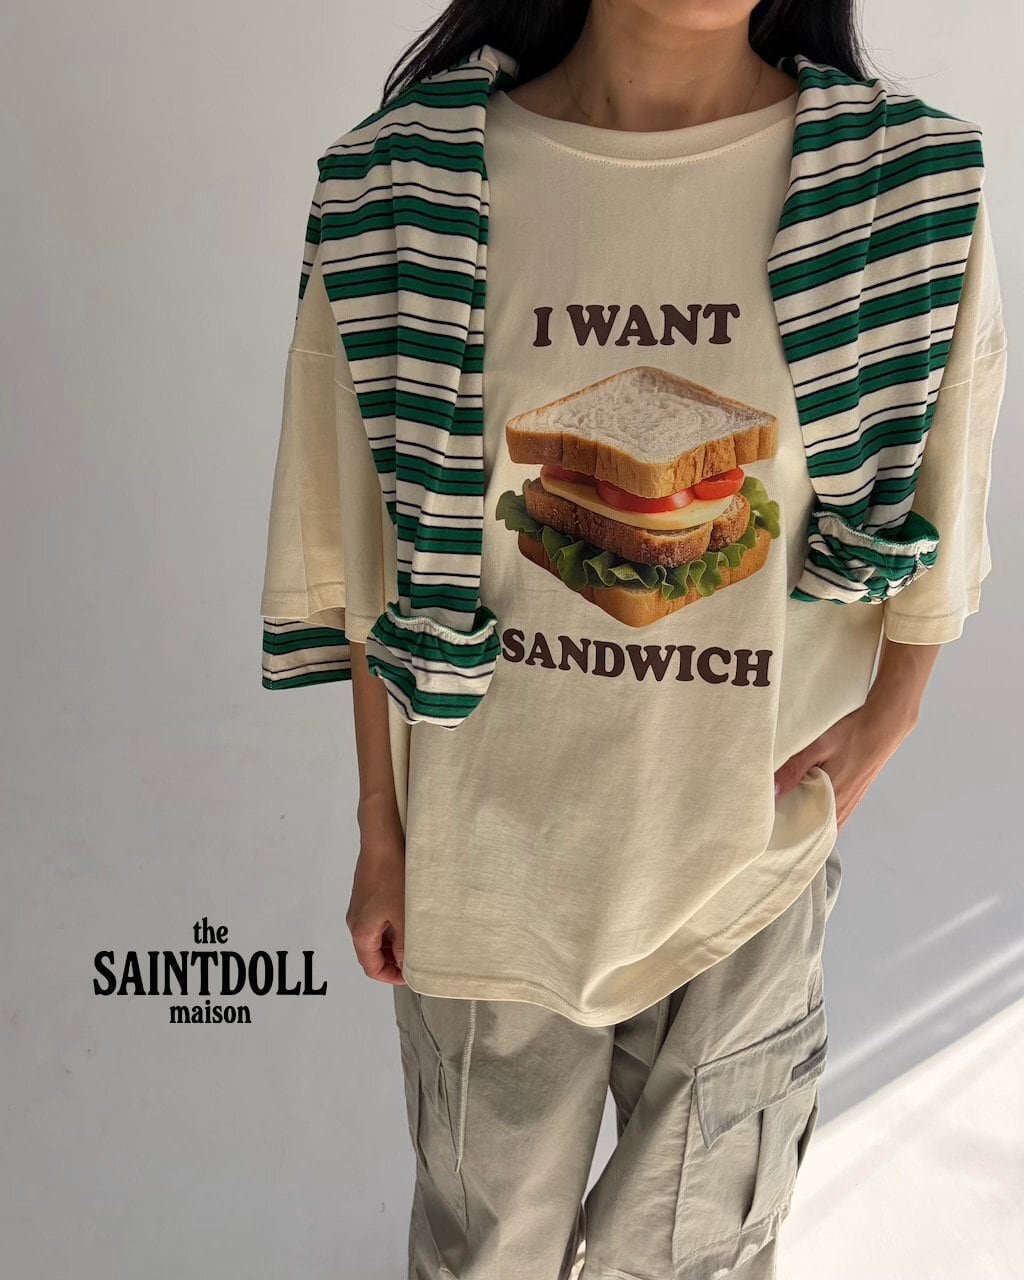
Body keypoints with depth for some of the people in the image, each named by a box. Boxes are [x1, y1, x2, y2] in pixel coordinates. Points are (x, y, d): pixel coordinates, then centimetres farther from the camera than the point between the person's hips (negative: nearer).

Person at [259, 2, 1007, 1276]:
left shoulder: (913, 188, -8)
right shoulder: (409, 191, -9)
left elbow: (928, 526, 5)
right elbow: (384, 562, -3)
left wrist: (884, 723, -3)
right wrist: (381, 835, 2)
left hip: (755, 837, 1)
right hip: (492, 842, 0)